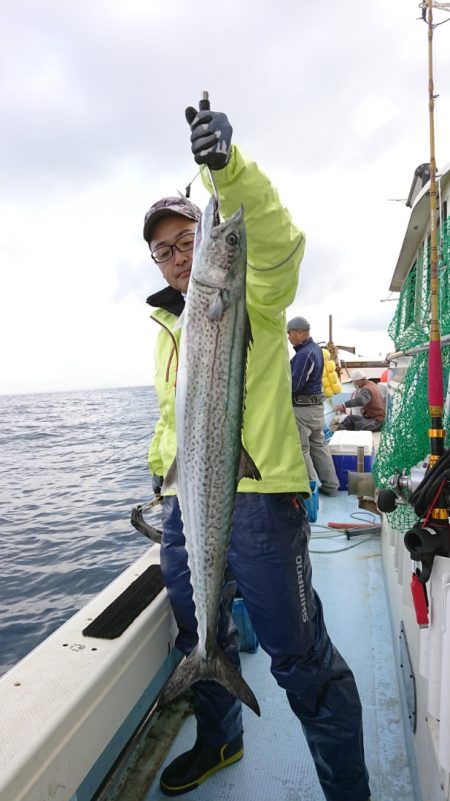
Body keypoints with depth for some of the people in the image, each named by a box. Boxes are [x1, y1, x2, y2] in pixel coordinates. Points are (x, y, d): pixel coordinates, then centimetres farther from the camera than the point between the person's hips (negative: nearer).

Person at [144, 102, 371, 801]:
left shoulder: (253, 297, 1)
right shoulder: (167, 328, 20)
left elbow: (276, 239, -22)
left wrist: (229, 167, -35)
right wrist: (160, 473, 17)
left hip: (258, 496, -7)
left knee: (300, 654, 0)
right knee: (200, 637, 21)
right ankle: (219, 741, 47)